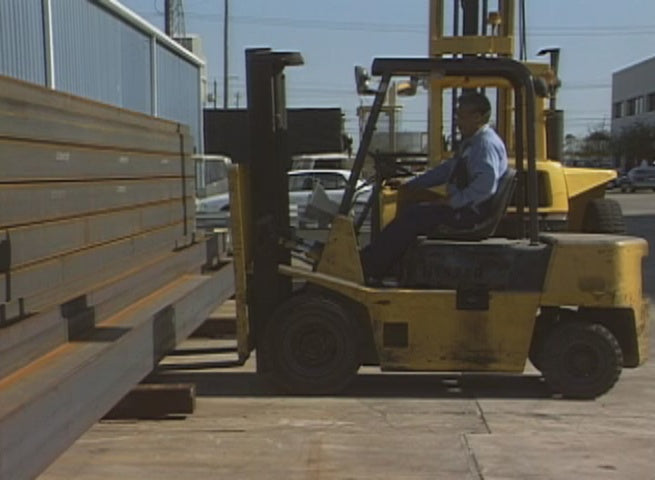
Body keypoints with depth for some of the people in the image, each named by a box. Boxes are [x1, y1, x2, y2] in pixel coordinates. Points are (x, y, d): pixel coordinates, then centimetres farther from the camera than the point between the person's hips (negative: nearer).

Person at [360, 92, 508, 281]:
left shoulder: (486, 144, -15)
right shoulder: (472, 142, 20)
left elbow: (486, 183, -28)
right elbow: (447, 169, 29)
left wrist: (453, 201, -25)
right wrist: (411, 185, 25)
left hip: (471, 213, -11)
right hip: (462, 208, 11)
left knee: (413, 215, -16)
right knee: (412, 214, 8)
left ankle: (368, 267, -13)